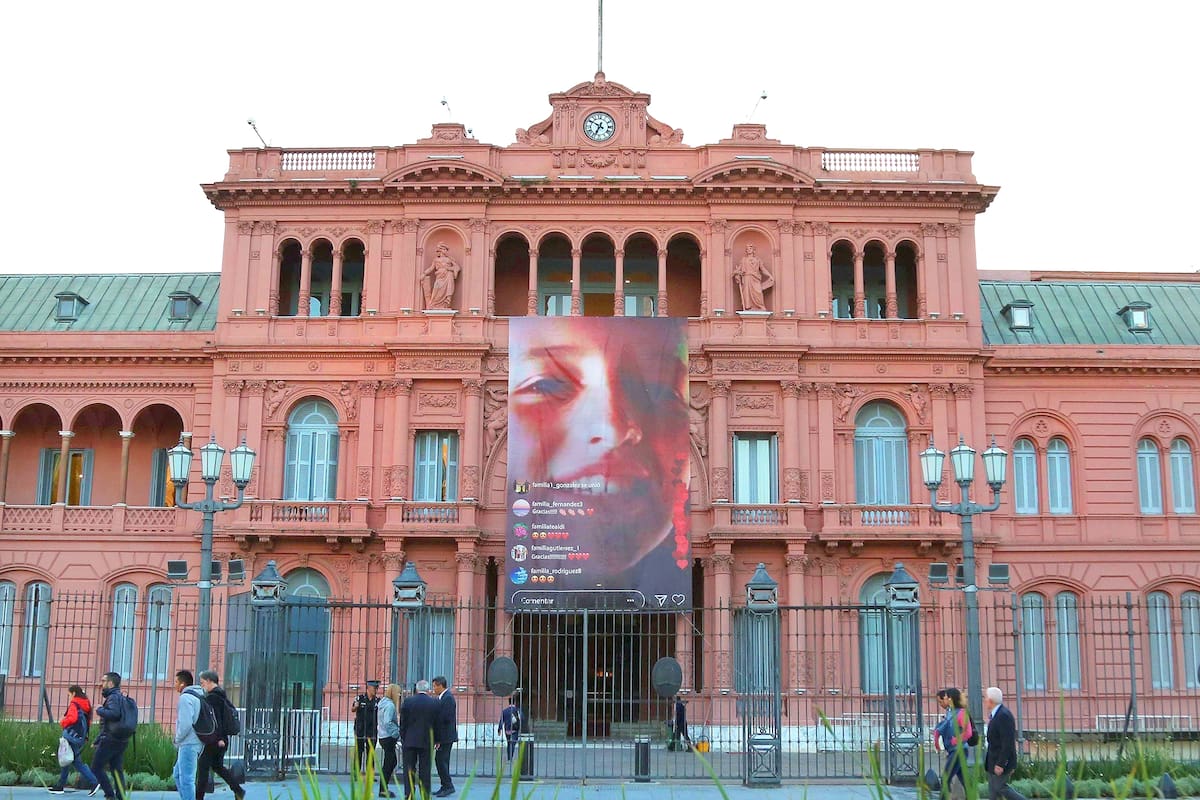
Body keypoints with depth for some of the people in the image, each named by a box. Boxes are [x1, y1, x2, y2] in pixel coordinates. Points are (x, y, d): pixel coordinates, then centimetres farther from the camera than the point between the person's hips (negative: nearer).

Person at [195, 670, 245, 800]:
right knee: (217, 766, 17)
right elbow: (233, 710, 19)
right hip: (222, 738, 9)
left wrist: (219, 737, -23)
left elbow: (215, 718, -20)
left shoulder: (211, 697, -13)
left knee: (203, 766, -1)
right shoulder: (222, 695, 13)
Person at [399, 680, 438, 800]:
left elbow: (403, 721, -2)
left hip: (410, 740, 0)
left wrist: (403, 737, 9)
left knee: (409, 769, 7)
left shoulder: (408, 701, -6)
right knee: (425, 770, 7)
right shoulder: (434, 703, -4)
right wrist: (434, 739, 12)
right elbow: (436, 723, 2)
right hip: (427, 741, 1)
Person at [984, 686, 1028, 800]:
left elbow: (1008, 742, -25)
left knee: (1000, 787, -3)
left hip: (1002, 760, -10)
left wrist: (1000, 764, -24)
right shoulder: (996, 714, 9)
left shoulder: (1004, 716, -22)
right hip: (993, 760, 10)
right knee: (992, 789, 10)